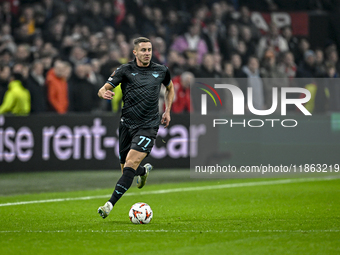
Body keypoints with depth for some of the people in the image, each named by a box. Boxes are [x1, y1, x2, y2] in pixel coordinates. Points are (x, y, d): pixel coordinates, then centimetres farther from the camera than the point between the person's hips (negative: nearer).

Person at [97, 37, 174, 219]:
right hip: (127, 124, 2)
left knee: (130, 165, -18)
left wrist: (167, 110, 18)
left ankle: (110, 204, -20)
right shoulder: (125, 70, -1)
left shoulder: (161, 71, 5)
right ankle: (144, 170, 47)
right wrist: (104, 93, -31)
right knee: (125, 169, 11)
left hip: (148, 126, -2)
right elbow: (103, 89, -7)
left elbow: (170, 88, 27)